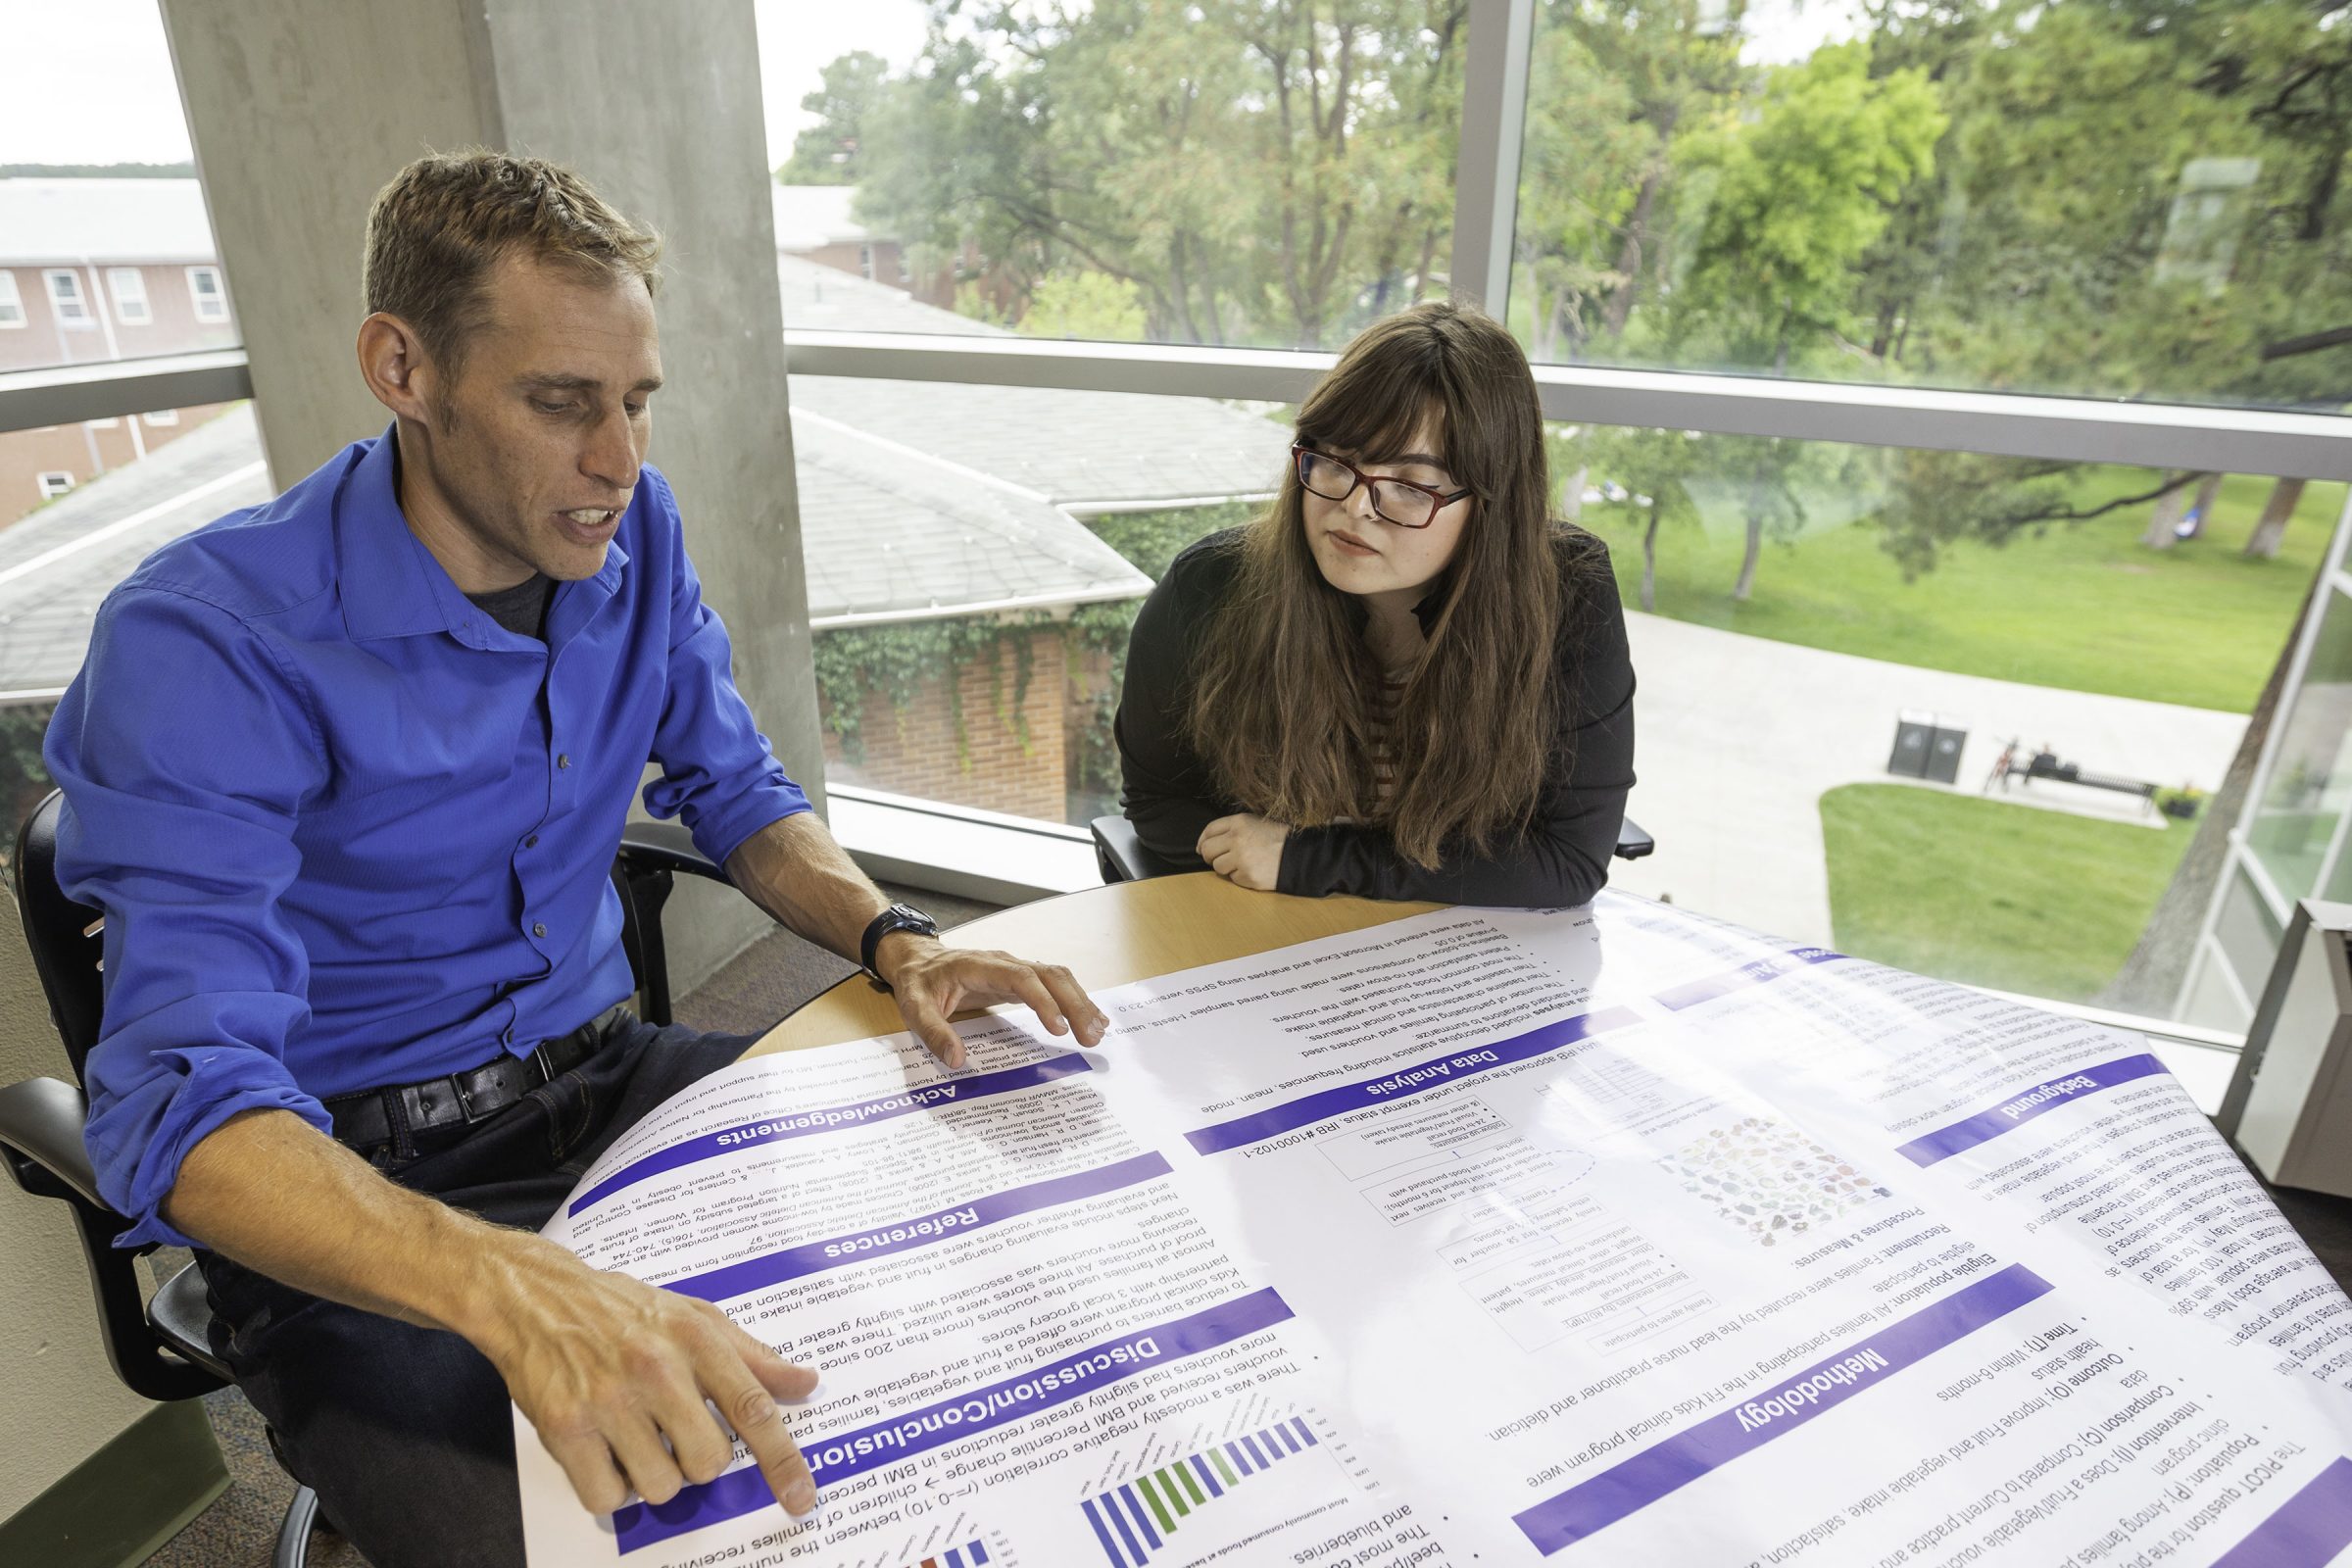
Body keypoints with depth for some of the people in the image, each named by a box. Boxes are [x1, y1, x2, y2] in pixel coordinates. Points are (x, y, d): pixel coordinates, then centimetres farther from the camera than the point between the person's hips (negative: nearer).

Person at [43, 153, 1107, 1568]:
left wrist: (893, 938, -14)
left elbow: (737, 795, 6)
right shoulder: (202, 644, -21)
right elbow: (186, 1103, -27)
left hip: (606, 1076, 5)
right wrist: (516, 1289, -46)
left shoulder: (629, 531, -3)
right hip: (351, 1189, -4)